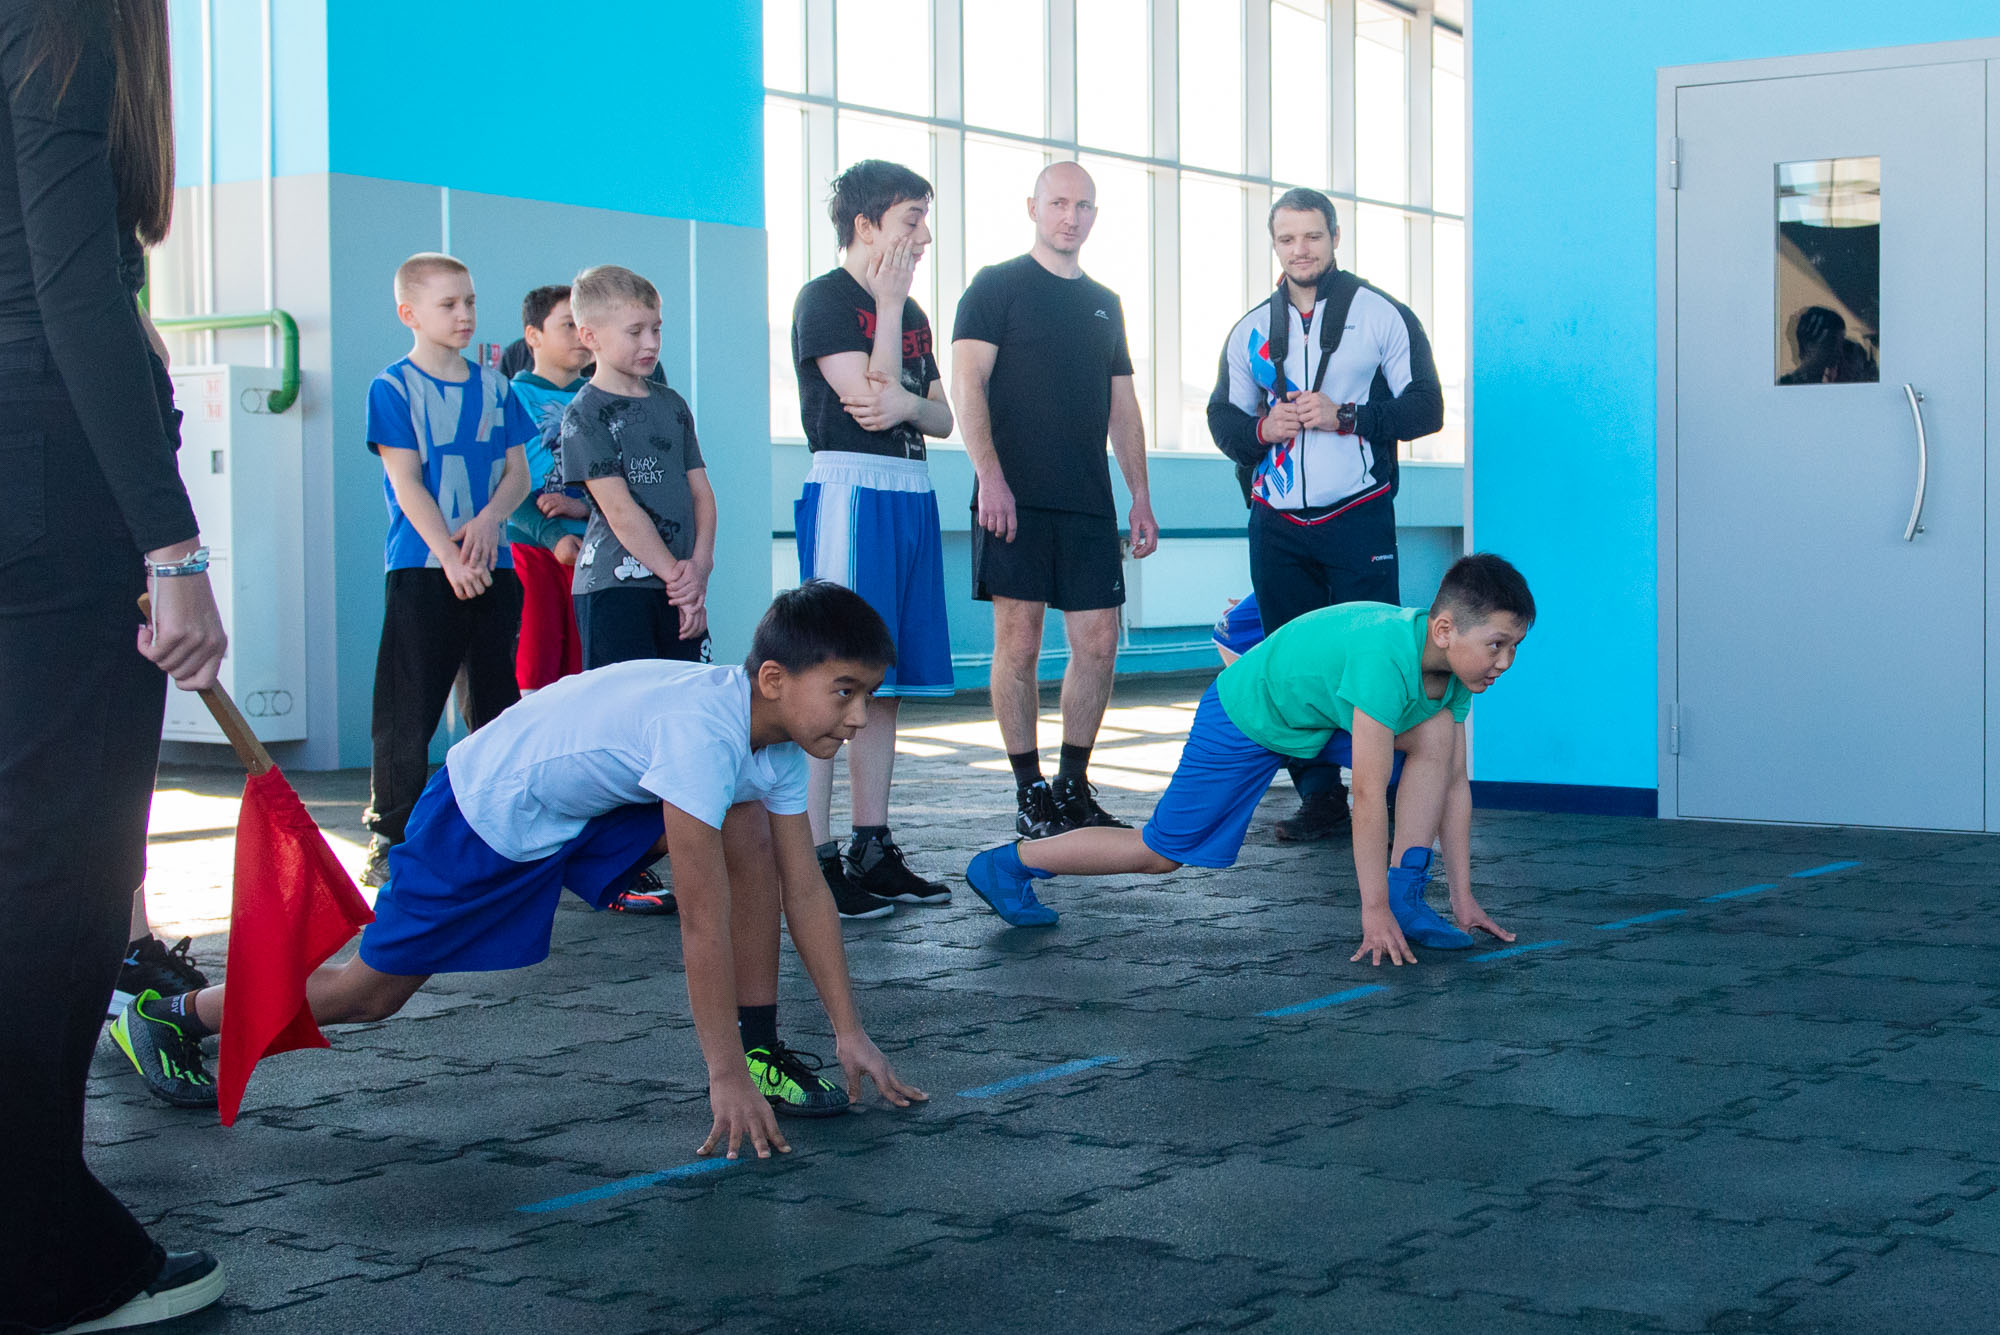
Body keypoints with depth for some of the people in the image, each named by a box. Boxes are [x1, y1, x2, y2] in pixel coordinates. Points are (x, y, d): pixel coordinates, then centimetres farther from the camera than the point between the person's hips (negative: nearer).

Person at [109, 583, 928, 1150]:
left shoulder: (779, 739, -10)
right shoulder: (701, 731, -36)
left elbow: (803, 888, -3)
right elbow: (704, 919, -35)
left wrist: (851, 1032, -4)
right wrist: (723, 1077, -30)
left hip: (591, 805, 7)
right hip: (485, 815, -7)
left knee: (750, 829, -13)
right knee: (373, 989, 4)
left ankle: (762, 1049, -4)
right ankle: (173, 1017, 26)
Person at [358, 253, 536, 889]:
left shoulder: (493, 386, 12)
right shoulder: (393, 388, -2)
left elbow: (517, 472, 11)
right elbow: (406, 483, -9)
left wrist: (489, 519, -10)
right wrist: (449, 556, -19)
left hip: (492, 567, 5)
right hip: (420, 570, -5)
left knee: (496, 705, 9)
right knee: (407, 711, -3)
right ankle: (390, 836, 5)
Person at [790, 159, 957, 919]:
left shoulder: (910, 312, 20)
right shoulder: (825, 299, -5)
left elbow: (942, 416, 15)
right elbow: (867, 397, -14)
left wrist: (908, 404, -8)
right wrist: (890, 305, -7)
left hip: (910, 495, 8)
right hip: (850, 491, -8)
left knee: (884, 683, 9)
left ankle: (872, 850, 14)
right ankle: (816, 863, -10)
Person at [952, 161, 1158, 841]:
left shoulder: (1104, 303, 20)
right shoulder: (996, 287, 3)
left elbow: (1123, 405, 22)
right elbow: (967, 383, -6)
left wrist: (1141, 497, 14)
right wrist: (989, 476, -17)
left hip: (1089, 503, 5)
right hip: (1016, 499, -5)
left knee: (1099, 642, 1)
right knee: (1019, 643, -4)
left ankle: (1073, 787, 13)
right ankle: (1030, 793, 4)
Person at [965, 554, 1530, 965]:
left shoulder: (1456, 661, -13)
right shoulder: (1387, 658, -39)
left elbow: (1454, 784, -4)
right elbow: (1368, 796, -37)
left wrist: (1463, 896, -5)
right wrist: (1373, 911, -33)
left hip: (1319, 717, 7)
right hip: (1245, 717, -7)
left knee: (1437, 733, -12)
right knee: (1162, 852, 1)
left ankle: (1407, 894, -6)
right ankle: (1005, 865, 17)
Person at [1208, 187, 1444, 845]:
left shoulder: (1382, 314, 3)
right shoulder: (1251, 330, 15)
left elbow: (1425, 407, -1)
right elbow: (1223, 416, 19)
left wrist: (1345, 416, -14)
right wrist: (1262, 429, -4)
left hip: (1358, 520, -4)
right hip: (1277, 525, 4)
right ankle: (1319, 796, 12)